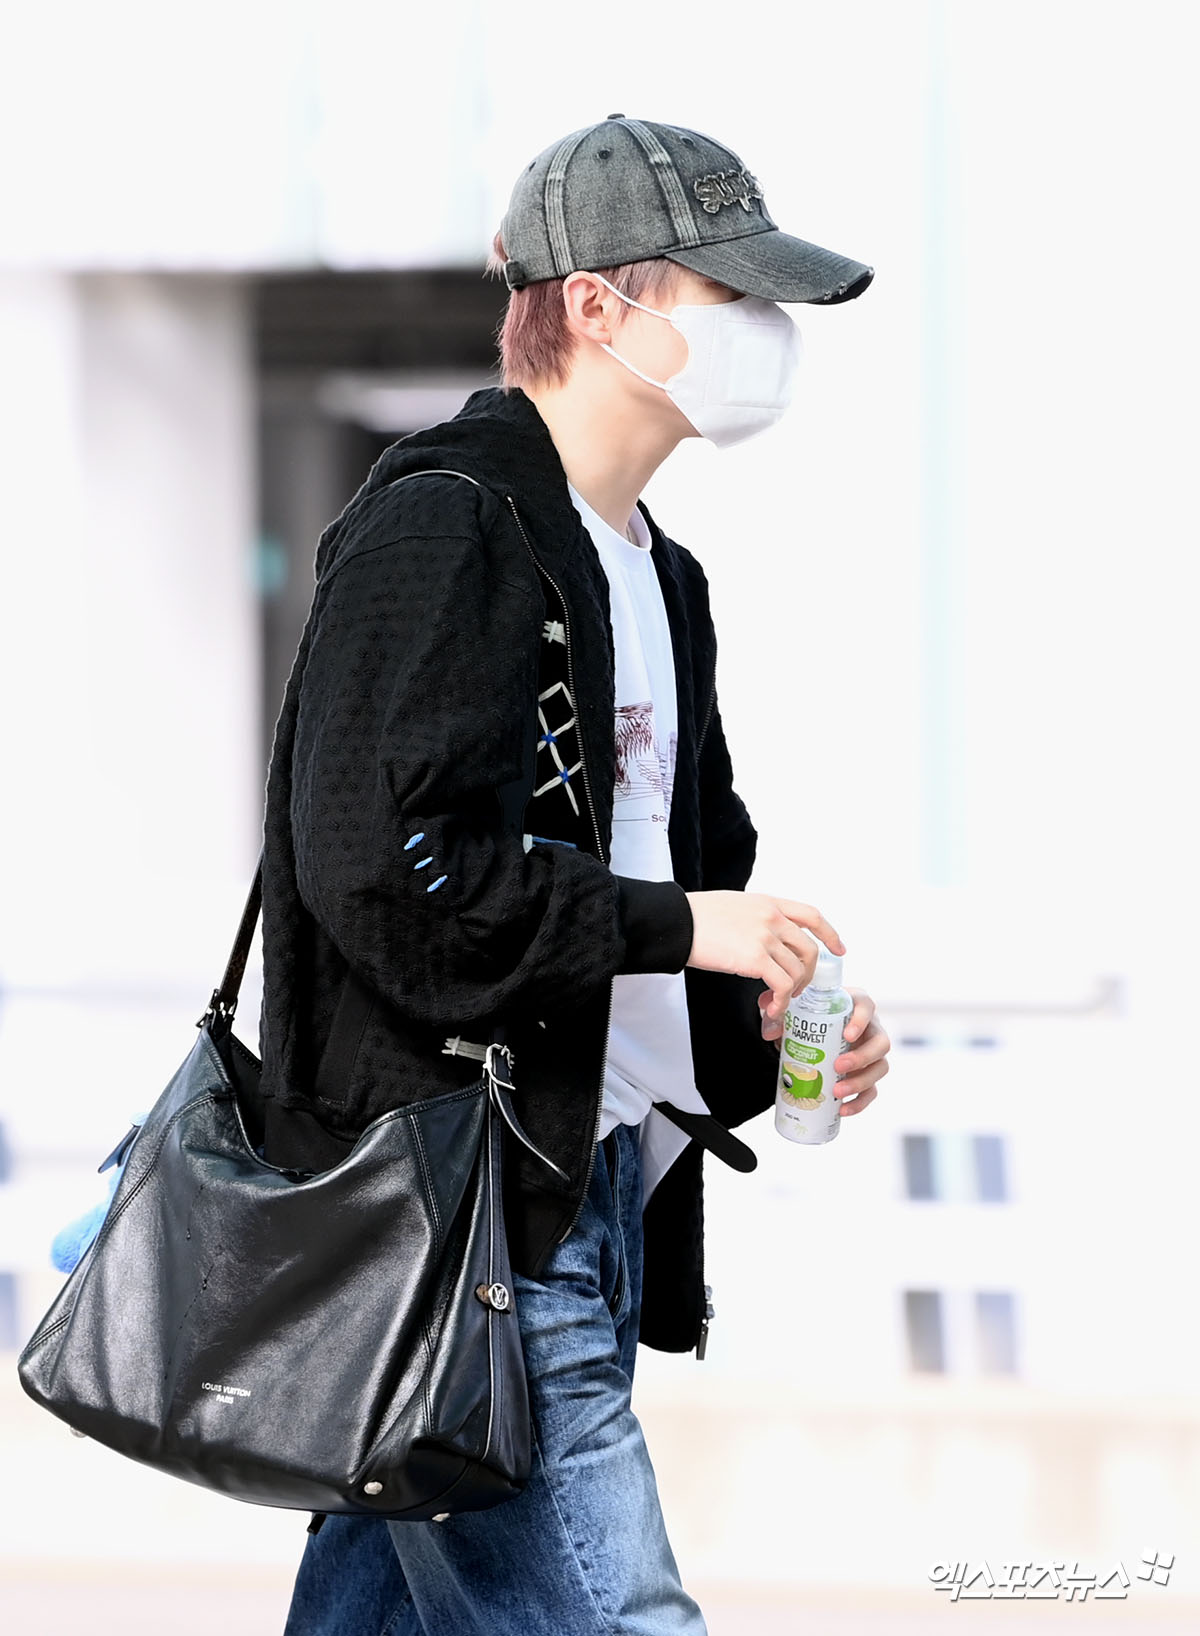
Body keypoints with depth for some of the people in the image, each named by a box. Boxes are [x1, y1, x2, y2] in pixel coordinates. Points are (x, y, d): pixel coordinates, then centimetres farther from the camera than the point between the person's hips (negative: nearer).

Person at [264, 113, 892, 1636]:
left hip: (598, 1198, 9)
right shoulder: (439, 526, -11)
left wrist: (769, 1008, 6)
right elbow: (377, 860, -20)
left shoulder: (653, 572, 20)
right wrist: (671, 925, -16)